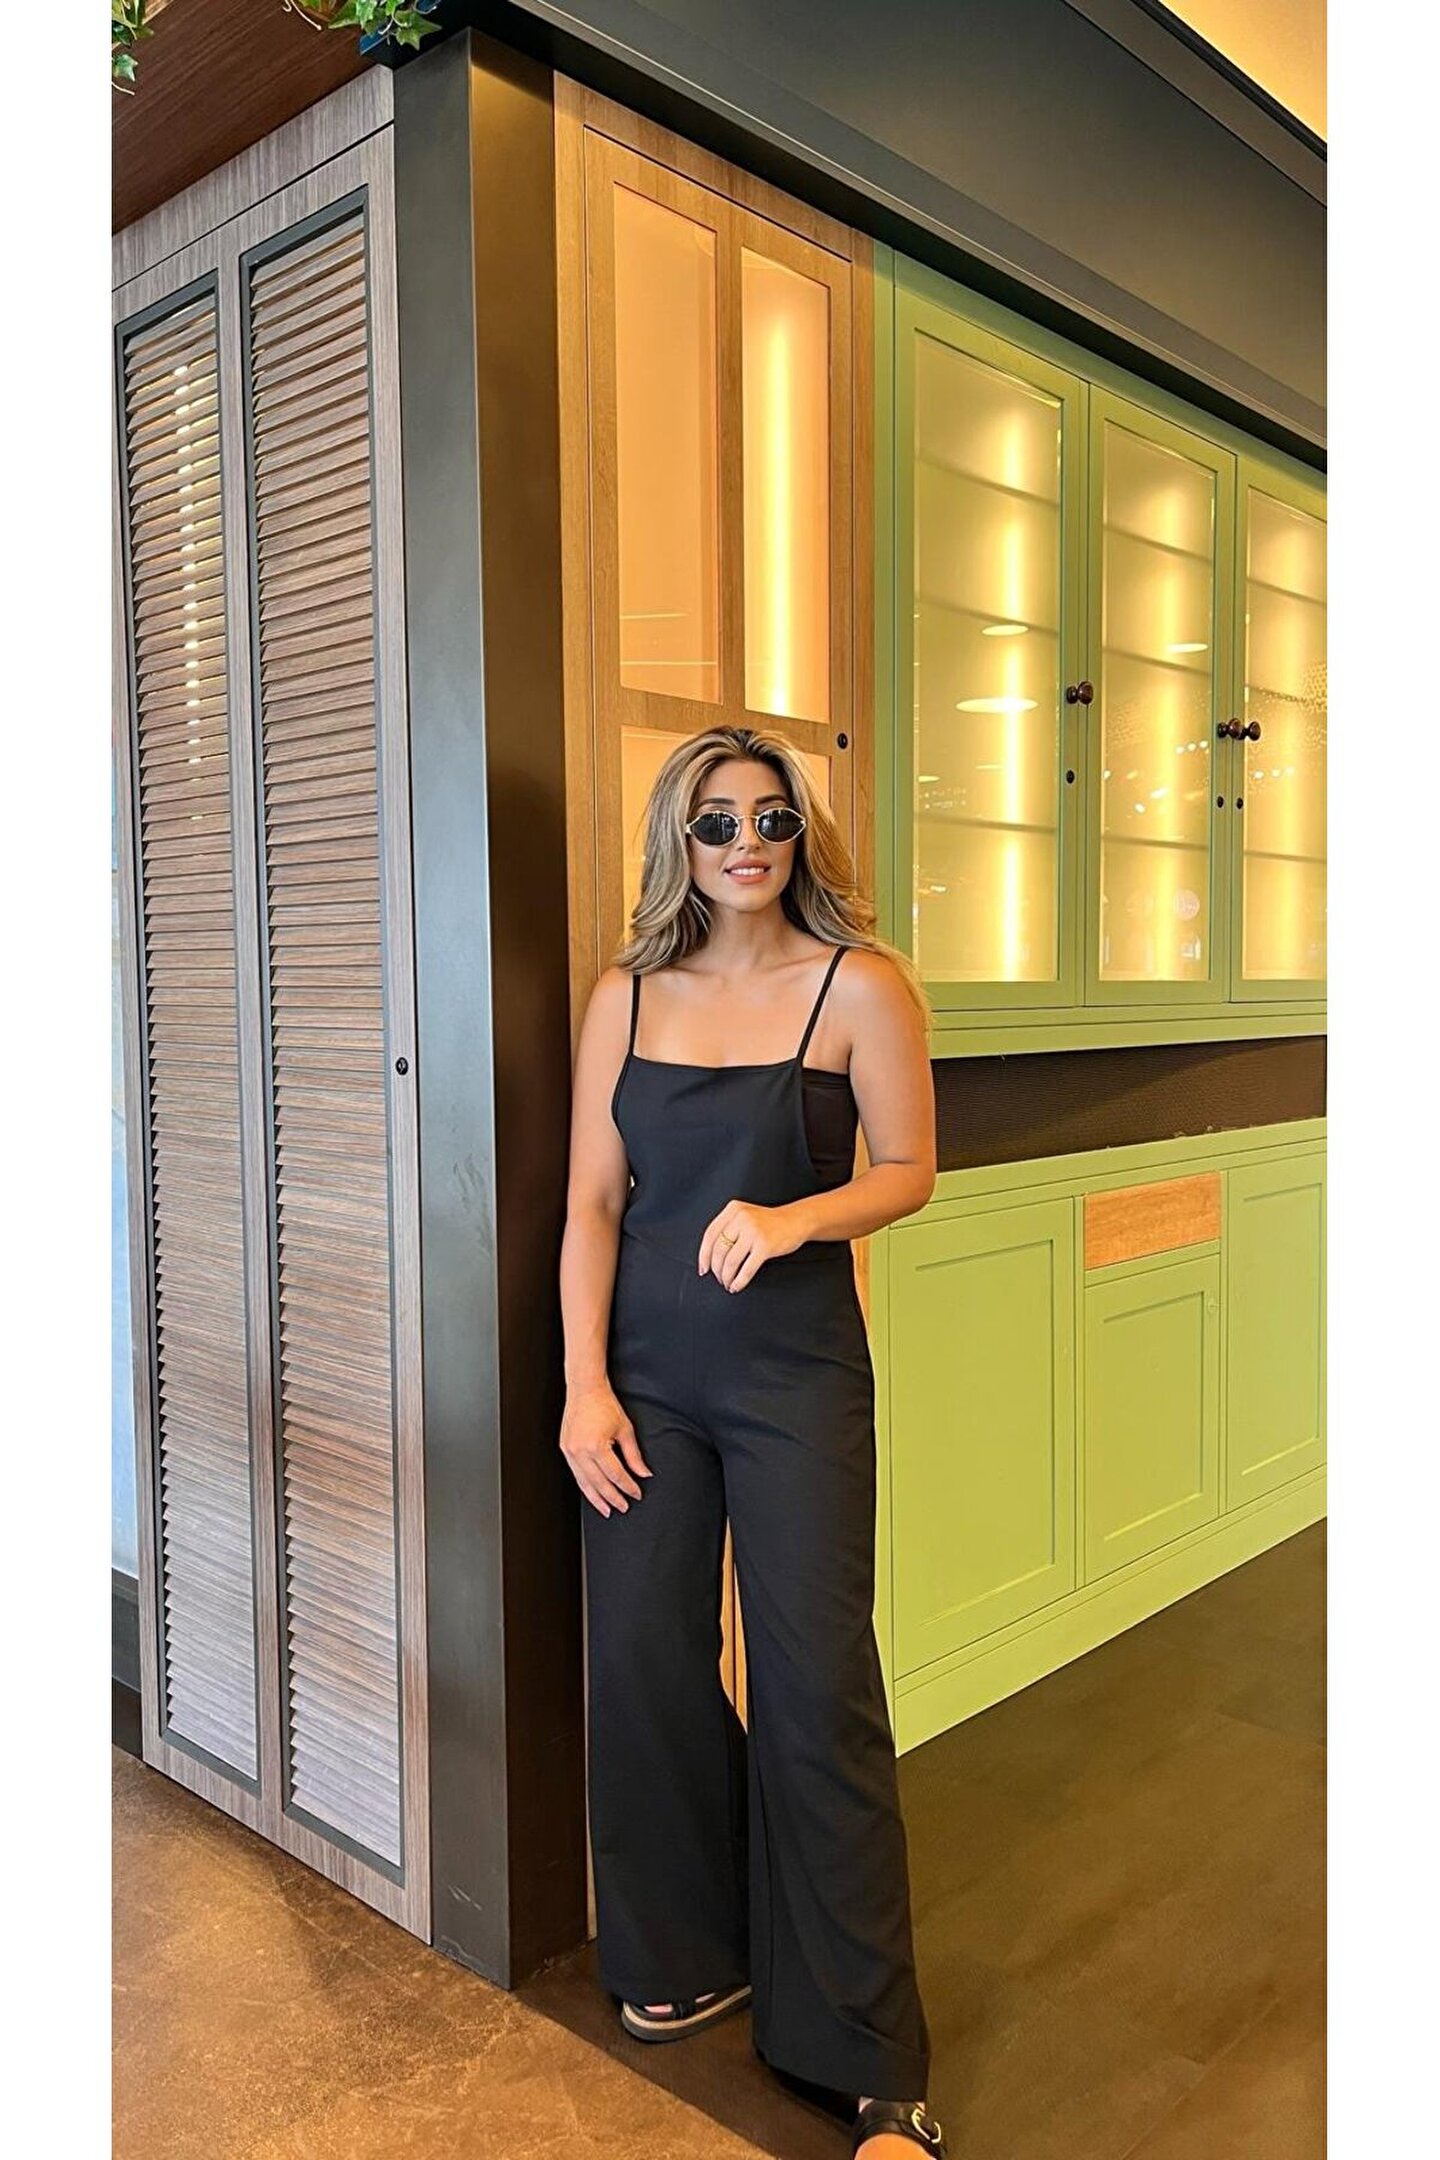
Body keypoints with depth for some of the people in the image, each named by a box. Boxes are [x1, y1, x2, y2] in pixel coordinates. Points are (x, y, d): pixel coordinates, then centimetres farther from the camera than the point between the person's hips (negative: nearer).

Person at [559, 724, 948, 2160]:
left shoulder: (859, 987, -4)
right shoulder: (627, 995, 5)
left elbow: (910, 1171, 0)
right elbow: (593, 1201, 3)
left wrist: (793, 1216, -19)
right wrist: (583, 1381, -4)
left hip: (795, 1371, -3)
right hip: (644, 1373, 4)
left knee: (817, 1685, -1)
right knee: (641, 1658, 9)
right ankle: (691, 1955, 34)